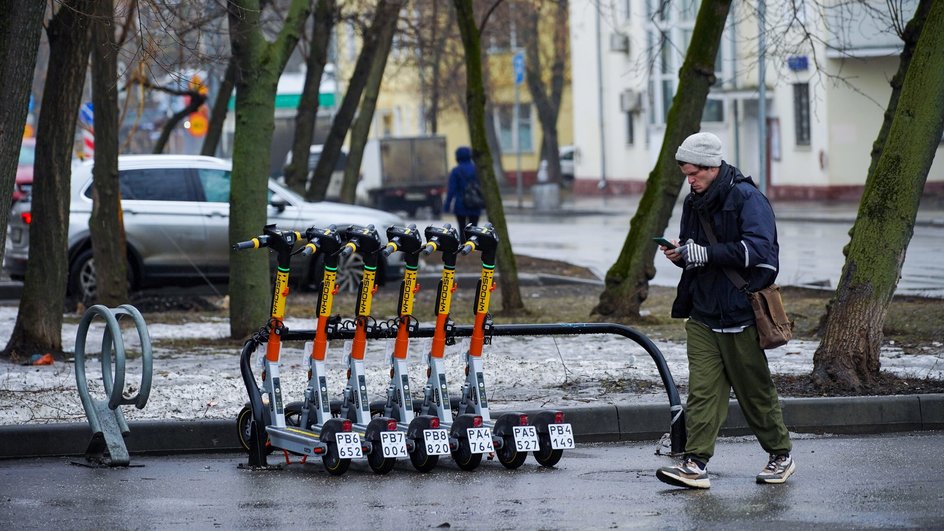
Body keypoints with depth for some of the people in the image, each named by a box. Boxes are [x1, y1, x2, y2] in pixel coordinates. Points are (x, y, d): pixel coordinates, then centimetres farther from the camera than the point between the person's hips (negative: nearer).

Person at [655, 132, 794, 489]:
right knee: (702, 389, -4)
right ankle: (695, 464, -10)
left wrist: (706, 253, -24)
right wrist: (680, 254, -1)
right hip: (703, 313, 6)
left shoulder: (746, 198, -11)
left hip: (739, 312, -6)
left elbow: (758, 249, -22)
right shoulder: (694, 204, 13)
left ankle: (781, 456, 21)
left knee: (755, 390, 5)